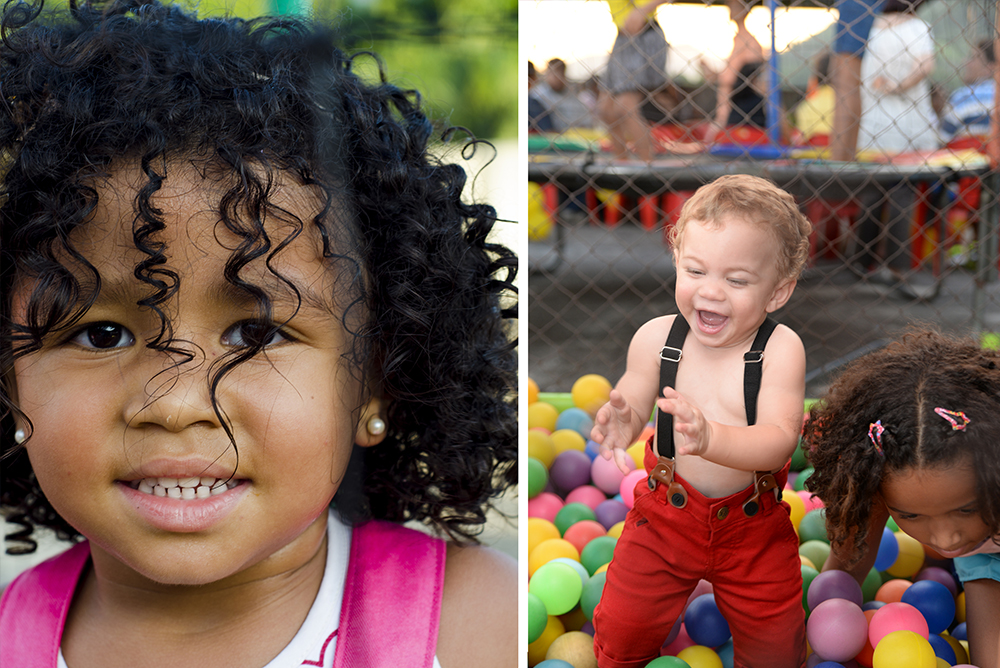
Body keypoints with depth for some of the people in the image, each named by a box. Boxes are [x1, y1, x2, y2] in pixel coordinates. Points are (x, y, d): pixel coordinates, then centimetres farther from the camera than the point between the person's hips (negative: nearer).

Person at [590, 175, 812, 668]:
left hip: (752, 522, -1)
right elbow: (631, 407, -7)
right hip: (666, 514, 1)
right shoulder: (656, 338, -13)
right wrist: (620, 423, -33)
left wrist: (711, 439, -49)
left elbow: (780, 440, -28)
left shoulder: (780, 349, -19)